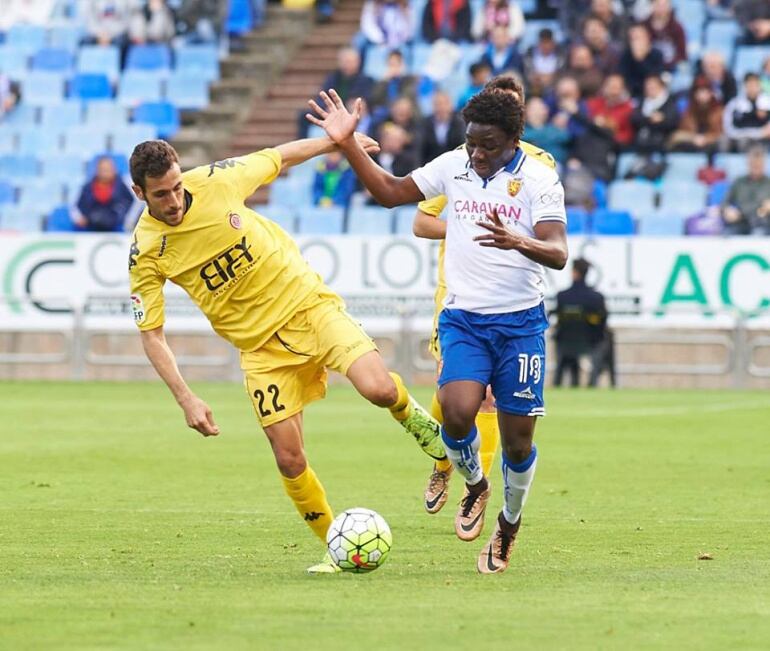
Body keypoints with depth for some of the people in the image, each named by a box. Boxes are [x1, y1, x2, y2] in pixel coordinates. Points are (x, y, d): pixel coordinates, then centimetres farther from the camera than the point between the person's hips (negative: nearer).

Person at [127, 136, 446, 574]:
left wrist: (336, 142, 21)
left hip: (308, 303, 0)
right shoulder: (146, 252, -11)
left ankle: (409, 413, 14)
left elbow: (278, 157, 9)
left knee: (378, 389, -23)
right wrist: (187, 399, -15)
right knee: (289, 459, -8)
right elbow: (151, 333, -6)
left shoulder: (216, 180, -11)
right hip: (261, 347, 0)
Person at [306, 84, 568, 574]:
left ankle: (509, 525, 28)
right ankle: (475, 487, 11)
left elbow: (557, 253, -18)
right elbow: (390, 192, 13)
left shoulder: (540, 180, -8)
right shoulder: (453, 167, 3)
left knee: (518, 440, 1)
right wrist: (348, 144, 3)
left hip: (521, 322, -2)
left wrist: (515, 241, -39)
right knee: (457, 412, -22)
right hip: (463, 318, 2)